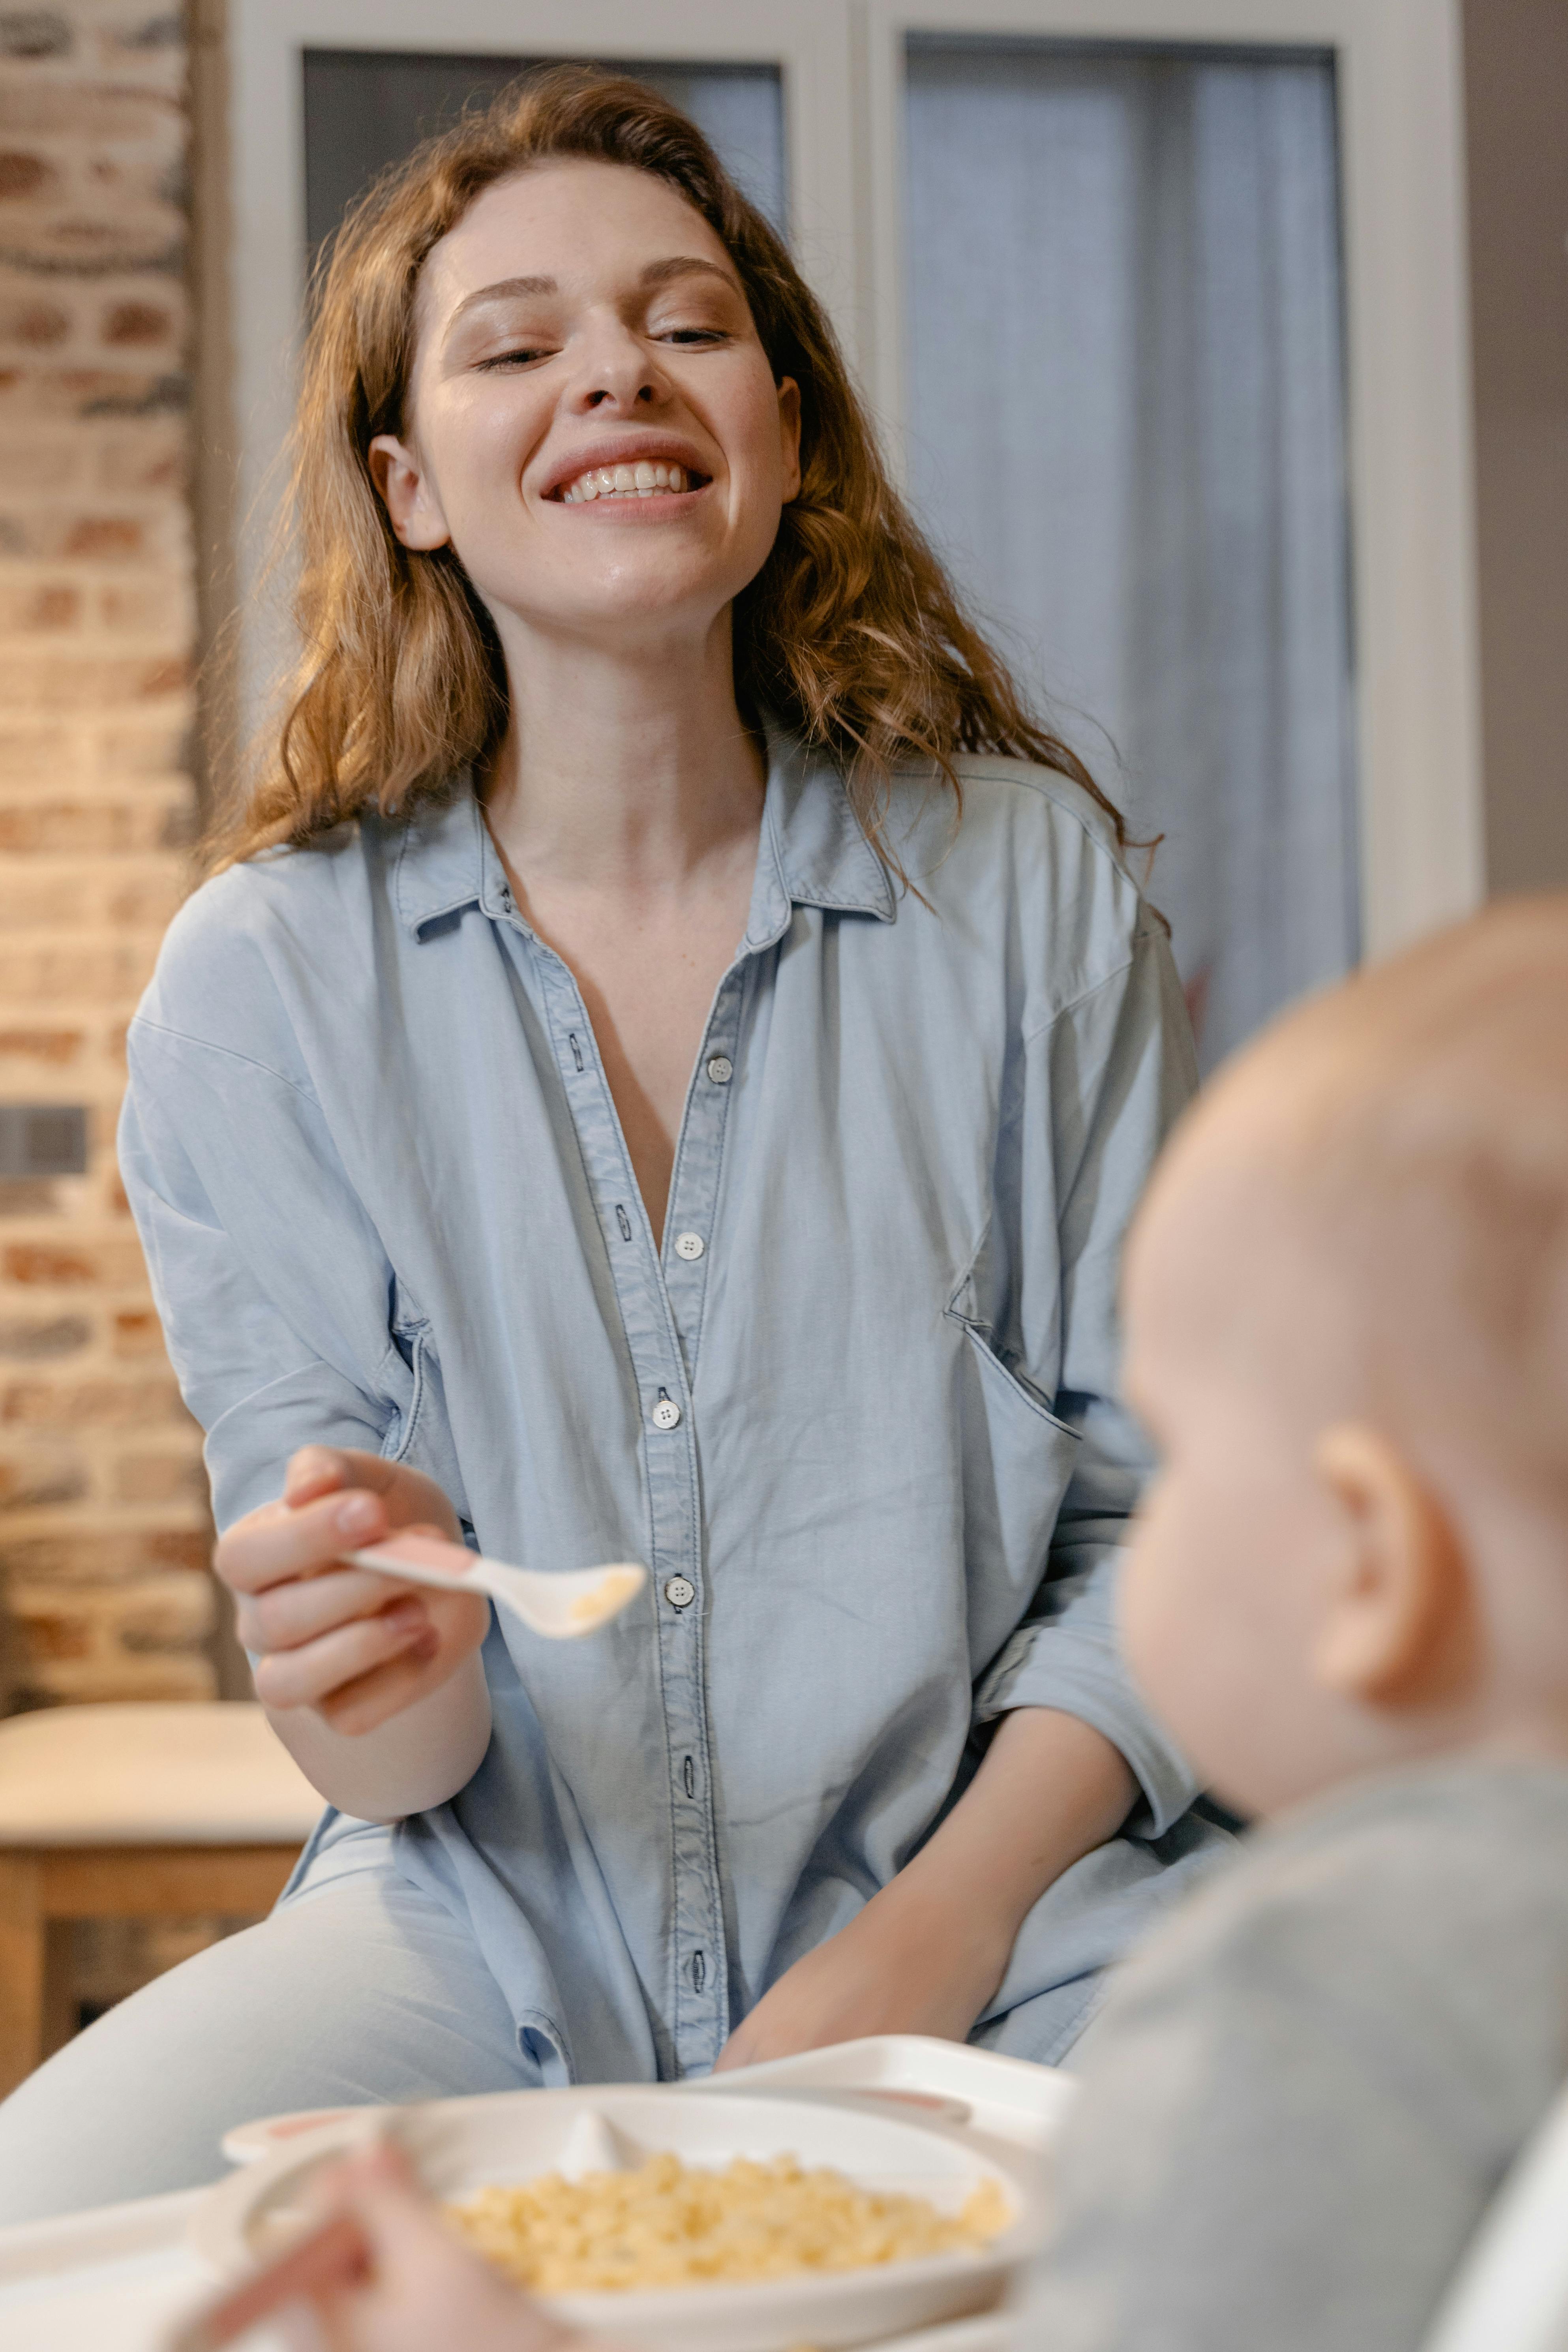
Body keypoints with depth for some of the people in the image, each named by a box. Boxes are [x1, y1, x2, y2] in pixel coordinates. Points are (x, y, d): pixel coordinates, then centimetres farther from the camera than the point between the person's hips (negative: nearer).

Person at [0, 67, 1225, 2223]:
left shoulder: (1032, 884, -1)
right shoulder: (261, 984, -3)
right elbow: (392, 1765, -2)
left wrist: (936, 1933, -13)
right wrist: (385, 1693, -27)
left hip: (991, 1899, -1)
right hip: (497, 1933, 1)